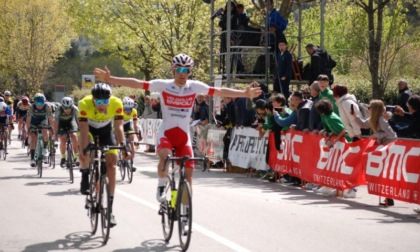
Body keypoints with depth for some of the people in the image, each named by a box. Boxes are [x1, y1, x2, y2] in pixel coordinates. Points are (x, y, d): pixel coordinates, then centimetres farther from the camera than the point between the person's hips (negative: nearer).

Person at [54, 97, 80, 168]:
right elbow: (56, 121, -27)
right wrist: (55, 133, -27)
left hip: (71, 121, 1)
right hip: (61, 123, 0)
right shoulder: (58, 109, -32)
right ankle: (63, 157, 4)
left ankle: (76, 157, -3)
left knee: (74, 137, -20)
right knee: (63, 140, -16)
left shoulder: (75, 109, -30)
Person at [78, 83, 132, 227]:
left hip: (106, 131, 1)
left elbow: (118, 127, -32)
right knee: (85, 155, -32)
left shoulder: (116, 103, -31)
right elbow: (84, 130, -37)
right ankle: (85, 176, 1)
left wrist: (123, 147, -45)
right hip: (89, 129, -1)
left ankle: (110, 207, -5)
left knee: (111, 165, -11)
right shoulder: (85, 104, -34)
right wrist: (83, 150, -48)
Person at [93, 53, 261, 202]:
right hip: (166, 133, -3)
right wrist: (109, 79, -17)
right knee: (165, 157, -32)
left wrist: (244, 94, -9)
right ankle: (161, 187, -6)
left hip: (184, 135, 3)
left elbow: (220, 91, -2)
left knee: (188, 170, -2)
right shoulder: (163, 85, -7)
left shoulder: (195, 86, -2)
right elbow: (136, 83, -10)